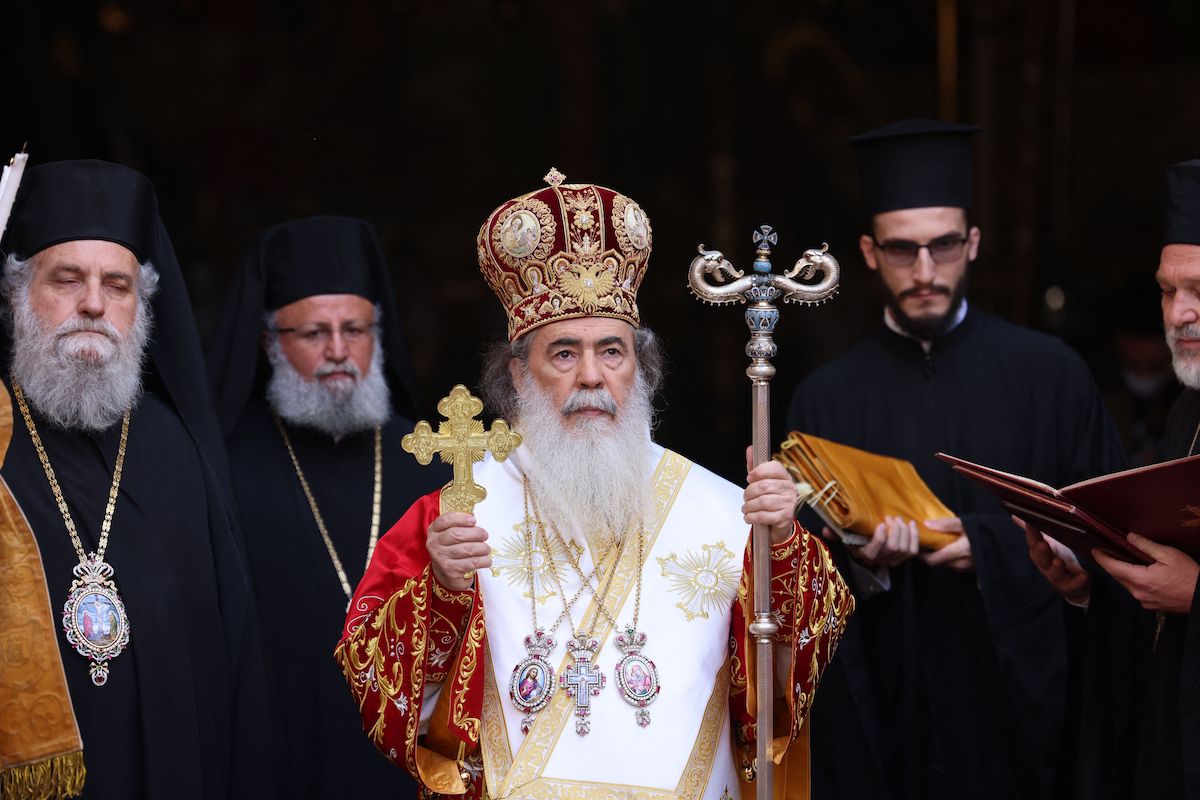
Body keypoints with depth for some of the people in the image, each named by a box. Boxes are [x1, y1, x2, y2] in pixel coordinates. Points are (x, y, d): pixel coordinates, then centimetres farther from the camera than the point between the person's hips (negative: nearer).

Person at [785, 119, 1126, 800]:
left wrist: (992, 546, -15)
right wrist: (861, 563, -16)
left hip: (1022, 702, 0)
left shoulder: (1050, 374, 0)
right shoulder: (827, 398, 3)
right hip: (880, 716, 1)